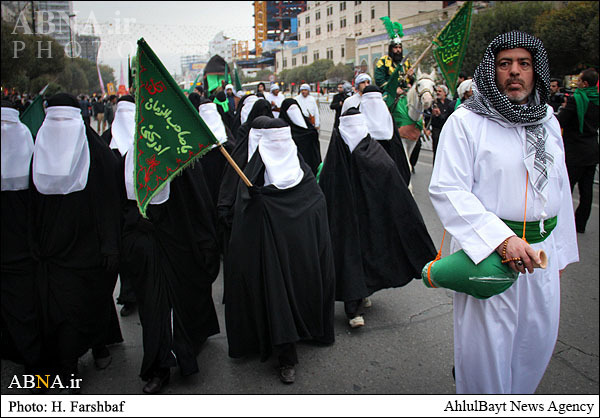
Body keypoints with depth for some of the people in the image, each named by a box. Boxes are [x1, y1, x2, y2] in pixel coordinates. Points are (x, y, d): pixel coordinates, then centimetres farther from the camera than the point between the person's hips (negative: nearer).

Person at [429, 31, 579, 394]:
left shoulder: (548, 121, 10)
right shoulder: (465, 121, -9)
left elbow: (559, 188, 17)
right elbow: (447, 190, -17)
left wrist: (561, 252, 18)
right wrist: (501, 238, -25)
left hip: (541, 251, 6)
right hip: (488, 250, -6)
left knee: (538, 339, 17)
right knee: (486, 344, 4)